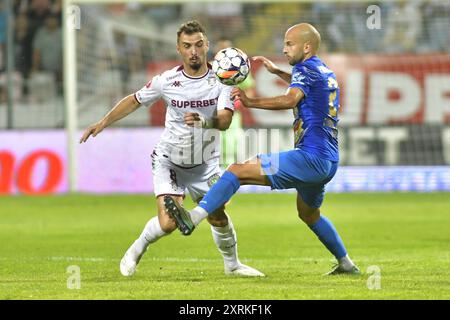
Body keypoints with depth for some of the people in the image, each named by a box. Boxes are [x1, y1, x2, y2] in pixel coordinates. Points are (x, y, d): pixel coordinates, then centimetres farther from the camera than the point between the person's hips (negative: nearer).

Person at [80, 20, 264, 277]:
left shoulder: (221, 80, -13)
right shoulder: (167, 81, -13)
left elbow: (225, 121, -26)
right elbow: (134, 101, 4)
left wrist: (204, 122, -47)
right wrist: (102, 123, 1)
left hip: (206, 164, 2)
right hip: (169, 160, -1)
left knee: (219, 218, 2)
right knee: (168, 223, -16)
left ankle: (232, 264, 31)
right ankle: (136, 251, 14)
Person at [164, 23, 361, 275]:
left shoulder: (305, 68, -7)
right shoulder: (327, 72, 20)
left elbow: (291, 100, -29)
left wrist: (251, 102, -33)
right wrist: (276, 71, 41)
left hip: (310, 158, -10)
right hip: (329, 162, 10)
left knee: (238, 170, -16)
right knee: (309, 214, 33)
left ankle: (192, 217, -30)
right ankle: (346, 264, 36)